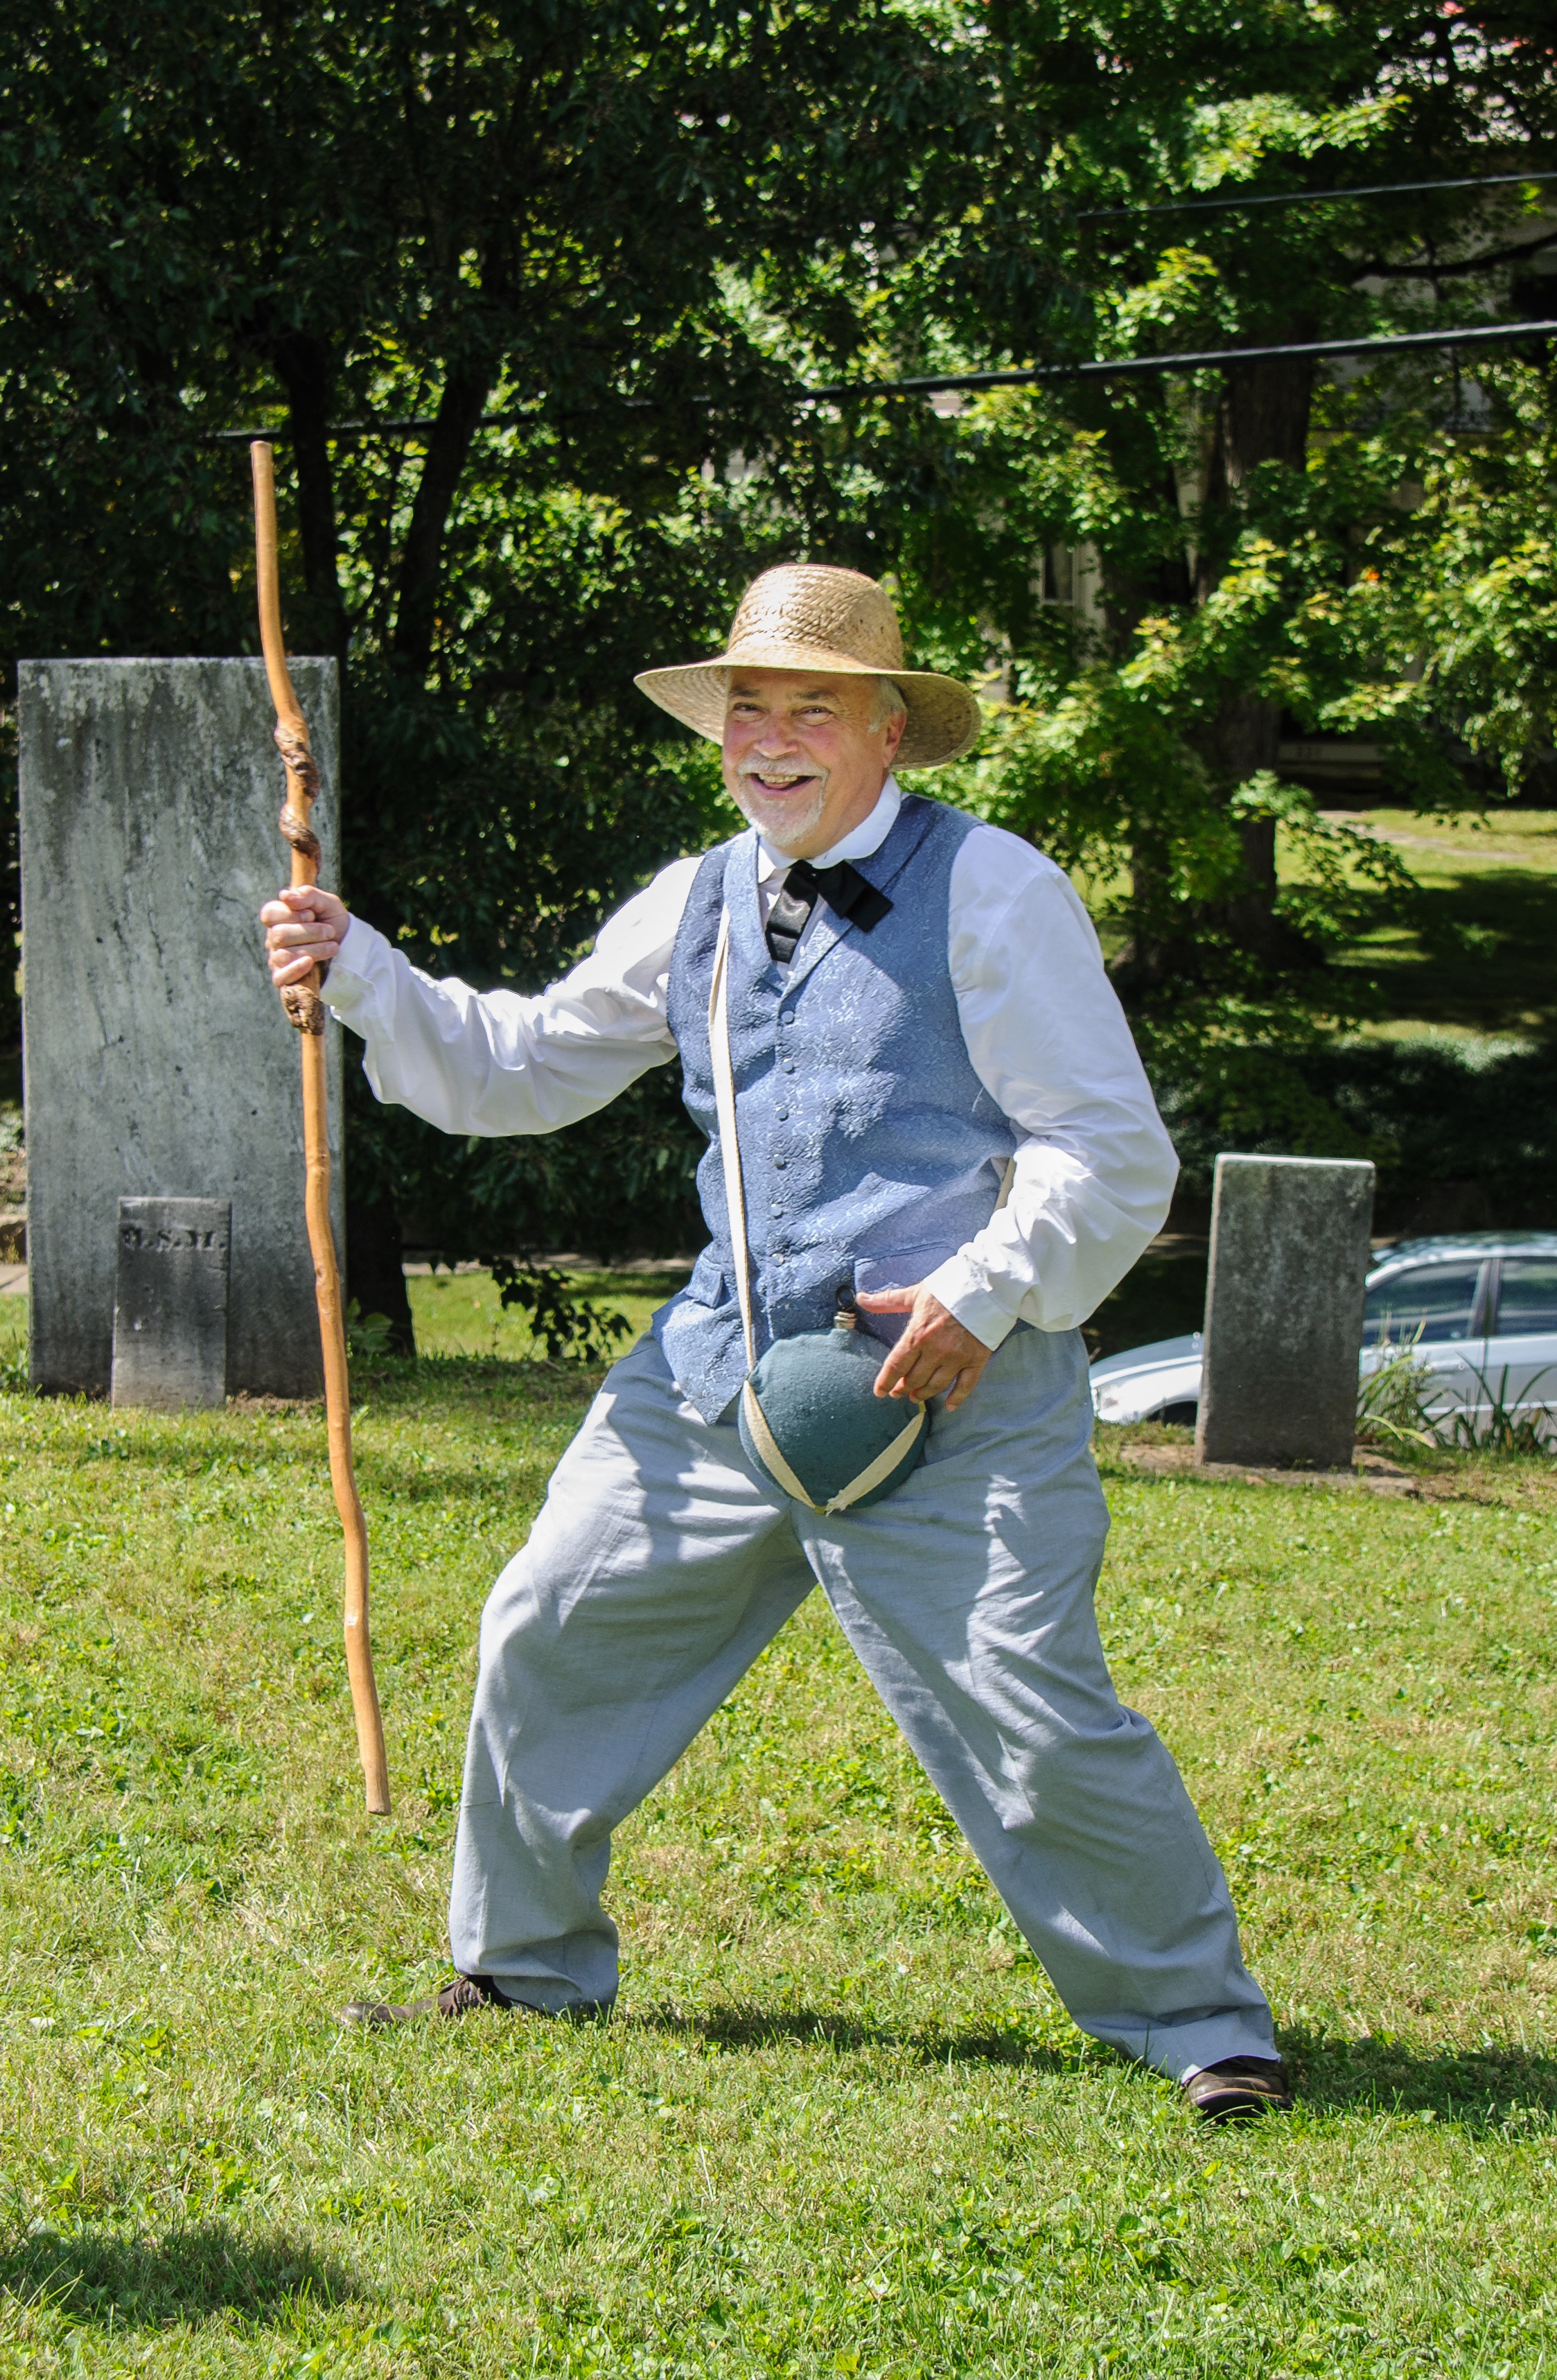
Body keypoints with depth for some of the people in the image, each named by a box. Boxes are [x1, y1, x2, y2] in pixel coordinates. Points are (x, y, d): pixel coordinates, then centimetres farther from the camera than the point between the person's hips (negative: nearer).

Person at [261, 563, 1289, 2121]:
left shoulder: (990, 895, -6)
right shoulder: (696, 908, 12)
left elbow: (1111, 1156, -7)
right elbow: (519, 1068, 19)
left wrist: (984, 1294, -19)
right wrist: (356, 972, 5)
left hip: (946, 1385, -6)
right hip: (724, 1359, 6)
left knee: (1036, 1724, -12)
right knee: (548, 1633, 11)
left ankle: (1199, 2021, 6)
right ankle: (522, 1969, 30)